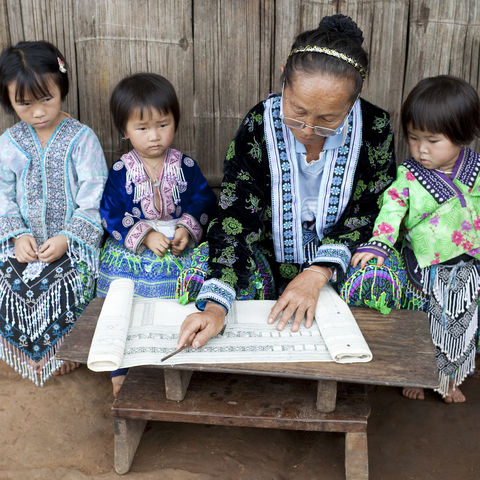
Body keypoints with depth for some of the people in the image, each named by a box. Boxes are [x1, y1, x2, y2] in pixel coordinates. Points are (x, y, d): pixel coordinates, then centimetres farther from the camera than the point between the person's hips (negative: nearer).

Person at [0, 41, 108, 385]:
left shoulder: (81, 139, -7)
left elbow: (93, 202, -10)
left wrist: (66, 238, -19)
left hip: (75, 238, -3)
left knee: (60, 285, -25)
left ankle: (58, 351, 4)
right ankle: (31, 351, 10)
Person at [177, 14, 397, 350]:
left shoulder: (375, 128, -16)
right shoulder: (258, 127, -19)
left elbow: (370, 214, -10)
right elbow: (235, 221, -22)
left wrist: (316, 274, -25)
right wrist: (215, 306, -36)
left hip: (338, 255, 0)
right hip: (271, 255, 0)